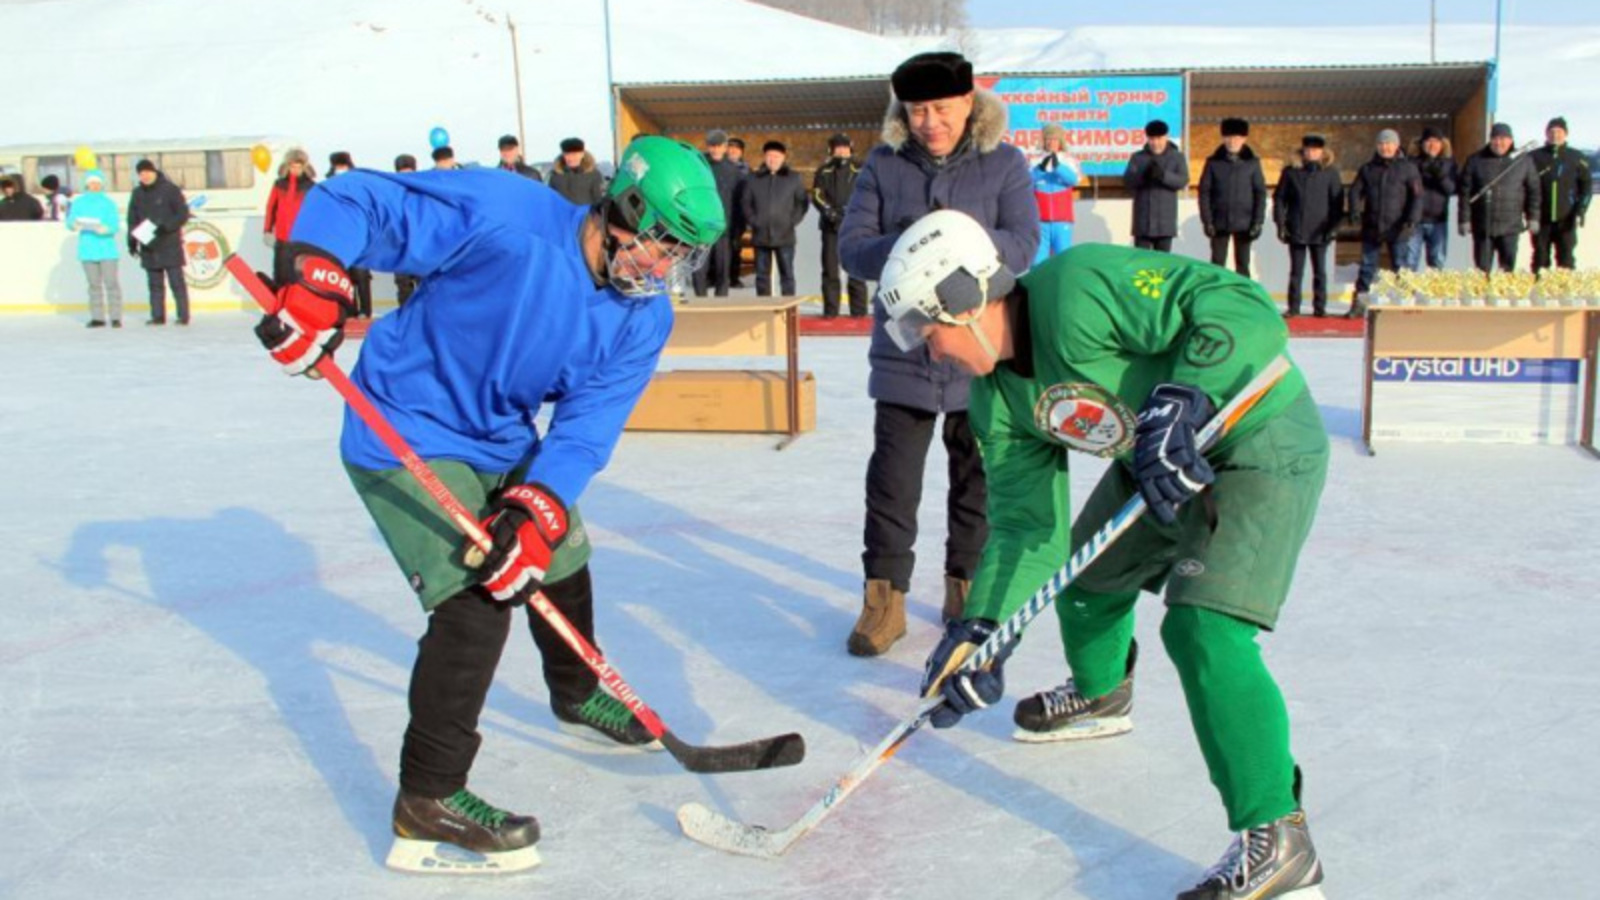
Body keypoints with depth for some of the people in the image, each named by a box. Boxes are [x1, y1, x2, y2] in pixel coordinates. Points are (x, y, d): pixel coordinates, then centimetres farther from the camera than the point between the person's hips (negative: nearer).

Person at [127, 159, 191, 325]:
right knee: (155, 284, 7)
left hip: (170, 245, -5)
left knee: (177, 282, -5)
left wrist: (166, 227, -19)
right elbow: (132, 219, 16)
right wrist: (132, 242, 8)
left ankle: (183, 316, -2)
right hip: (148, 246, 5)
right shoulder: (137, 194, 12)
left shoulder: (170, 190, -3)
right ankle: (158, 316, 11)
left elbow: (183, 214, -7)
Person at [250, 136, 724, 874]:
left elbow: (588, 423, -16)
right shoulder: (504, 217, -28)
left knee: (558, 563, 21)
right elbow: (353, 201, -24)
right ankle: (427, 800, -9)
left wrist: (537, 507, -31)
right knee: (475, 600, -19)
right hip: (405, 437, -7)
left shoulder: (644, 319, -9)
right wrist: (314, 281, -40)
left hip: (504, 442, 7)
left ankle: (576, 692, 51)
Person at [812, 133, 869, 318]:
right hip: (830, 227, 2)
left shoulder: (859, 170, 5)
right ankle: (830, 311, 7)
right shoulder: (824, 171, 10)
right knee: (830, 269, 2)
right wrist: (832, 214, -13)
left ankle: (859, 310, 0)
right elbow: (817, 196, 2)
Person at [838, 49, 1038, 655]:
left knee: (977, 477, 12)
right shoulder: (884, 164, 1)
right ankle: (884, 598, 9)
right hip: (902, 353, 0)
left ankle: (967, 585, 29)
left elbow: (1023, 244, -10)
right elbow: (852, 248, -4)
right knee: (892, 480, -1)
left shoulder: (1004, 163, -1)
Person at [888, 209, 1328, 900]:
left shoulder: (1080, 289, -30)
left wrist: (1180, 404, -41)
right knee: (1087, 572, 22)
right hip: (1159, 459, 10)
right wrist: (981, 628, -14)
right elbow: (1026, 523, -4)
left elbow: (1244, 308, -33)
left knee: (1202, 628, -22)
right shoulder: (998, 396, -2)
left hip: (1260, 441, -9)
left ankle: (1276, 837, -12)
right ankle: (1100, 695, 54)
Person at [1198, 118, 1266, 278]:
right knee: (1217, 265, 2)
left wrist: (1258, 222, -5)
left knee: (1242, 265, 6)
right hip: (1219, 223, 0)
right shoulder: (1213, 162, 2)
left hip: (1244, 223, 0)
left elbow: (1260, 193, 3)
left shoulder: (1252, 163, 3)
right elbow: (1204, 192, 1)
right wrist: (1207, 221, -6)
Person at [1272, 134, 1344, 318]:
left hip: (1320, 232, 0)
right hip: (1296, 231, 0)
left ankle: (1319, 307, 12)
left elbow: (1337, 202, 3)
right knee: (1296, 271, 5)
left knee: (1320, 271, 6)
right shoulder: (1291, 171, 3)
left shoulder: (1330, 173, 2)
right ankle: (1293, 307, 10)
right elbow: (1279, 198, 4)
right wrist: (1280, 224, -3)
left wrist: (1333, 226, -4)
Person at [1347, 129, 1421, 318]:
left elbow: (1417, 196, -2)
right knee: (1367, 267, 5)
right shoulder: (1367, 169, 10)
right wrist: (1355, 210, -14)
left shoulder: (1408, 168, 2)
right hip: (1371, 227, 2)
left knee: (1401, 268, 1)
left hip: (1398, 229, -2)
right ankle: (1359, 305, 8)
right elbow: (1355, 191, 6)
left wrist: (1412, 219, -16)